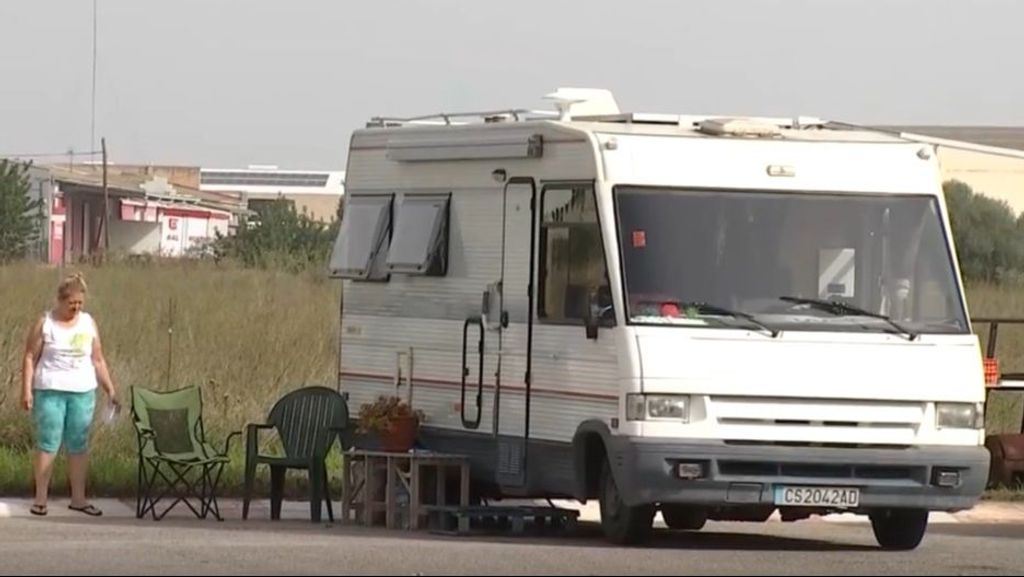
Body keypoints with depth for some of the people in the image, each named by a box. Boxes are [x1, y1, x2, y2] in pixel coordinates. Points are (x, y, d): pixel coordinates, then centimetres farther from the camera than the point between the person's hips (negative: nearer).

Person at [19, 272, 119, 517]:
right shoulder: (45, 324, -1)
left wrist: (110, 389, 8)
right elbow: (30, 358, -2)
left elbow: (98, 361, 13)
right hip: (50, 391, -3)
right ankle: (40, 498, 1)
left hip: (82, 392, 3)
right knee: (48, 444, -4)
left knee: (79, 445, 6)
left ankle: (78, 498, 11)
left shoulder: (88, 323, 9)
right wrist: (26, 390, -10)